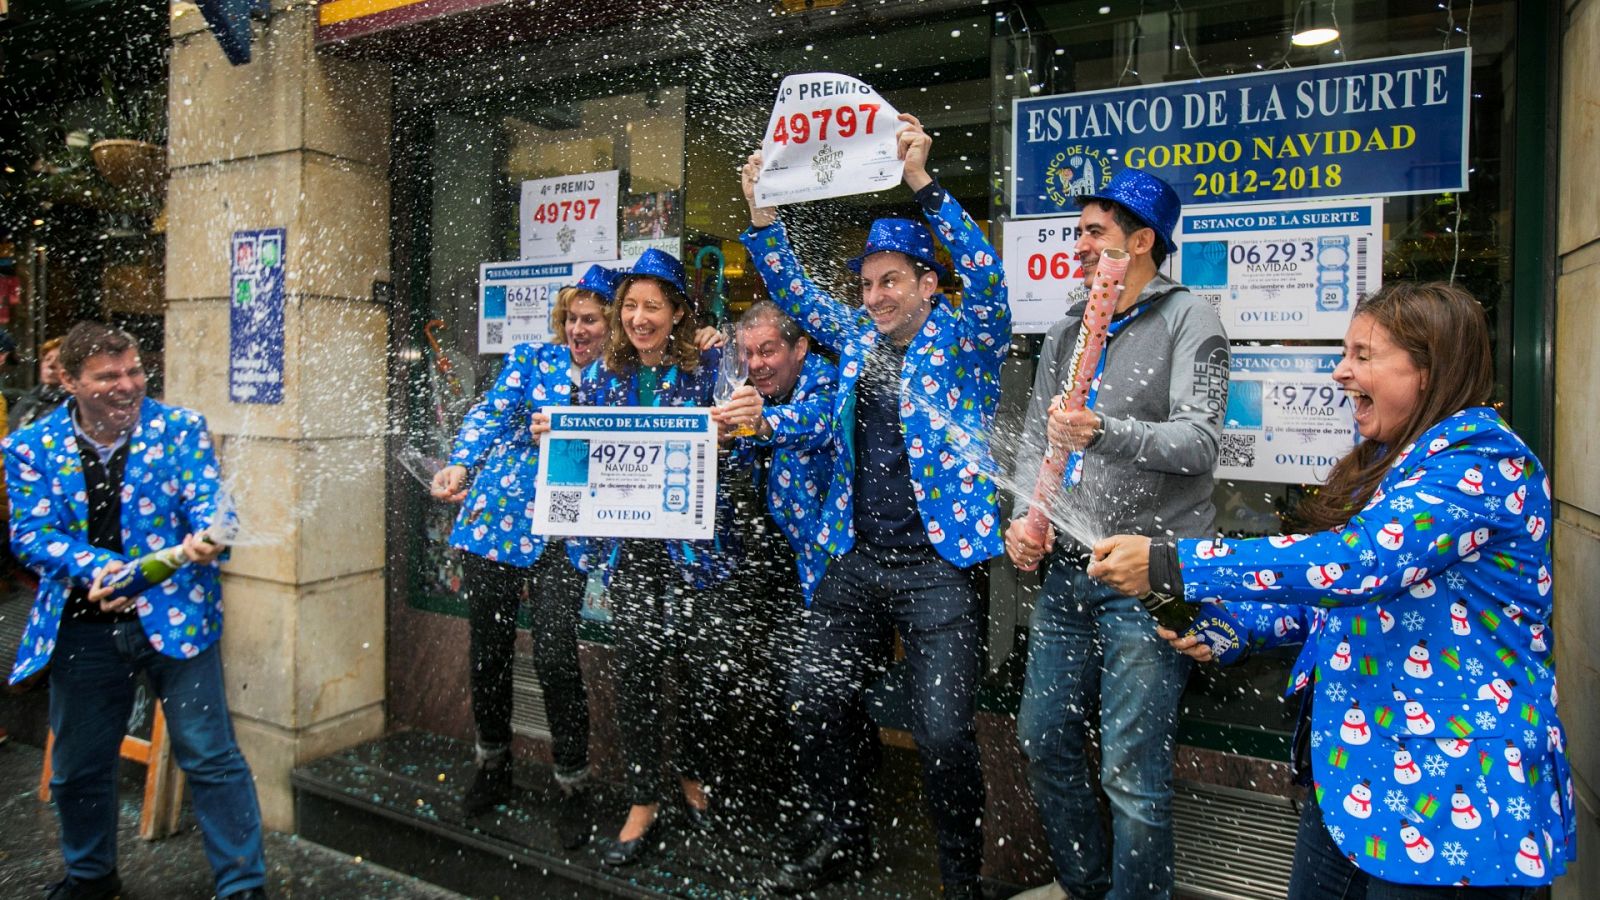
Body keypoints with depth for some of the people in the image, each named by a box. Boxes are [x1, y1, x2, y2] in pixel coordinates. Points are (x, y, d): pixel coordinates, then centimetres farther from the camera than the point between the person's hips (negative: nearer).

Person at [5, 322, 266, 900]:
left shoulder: (180, 428, -2)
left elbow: (206, 501, -9)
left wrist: (206, 539, -33)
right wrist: (96, 567, -22)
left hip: (174, 614, -2)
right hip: (83, 628, 3)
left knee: (210, 759, -2)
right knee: (78, 766, 19)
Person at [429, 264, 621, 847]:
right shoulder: (533, 358, 8)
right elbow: (492, 414, -2)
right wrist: (460, 465, -19)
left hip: (565, 535, -2)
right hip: (497, 518, 2)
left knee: (555, 657, -11)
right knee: (488, 648, 10)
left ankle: (573, 788, 9)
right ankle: (492, 769, 32)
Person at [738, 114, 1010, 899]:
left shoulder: (964, 337, -2)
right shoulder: (858, 335, 13)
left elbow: (983, 275, -17)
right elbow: (794, 293, 16)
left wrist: (922, 183, -25)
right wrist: (762, 212, 3)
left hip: (937, 563, -6)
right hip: (856, 561, 6)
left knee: (943, 731, -6)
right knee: (813, 701, 9)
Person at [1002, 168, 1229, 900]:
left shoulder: (1188, 319, -3)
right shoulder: (1066, 331, 15)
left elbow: (1198, 440, -15)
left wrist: (1105, 433, -31)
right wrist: (1025, 517, -1)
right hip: (1067, 567, 7)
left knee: (1132, 769, -3)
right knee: (1044, 738, 15)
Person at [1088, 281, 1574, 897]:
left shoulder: (1484, 463, -17)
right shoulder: (1386, 464, 12)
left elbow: (1356, 561, -31)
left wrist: (1171, 565, -31)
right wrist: (1231, 624, 0)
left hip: (1448, 799, -8)